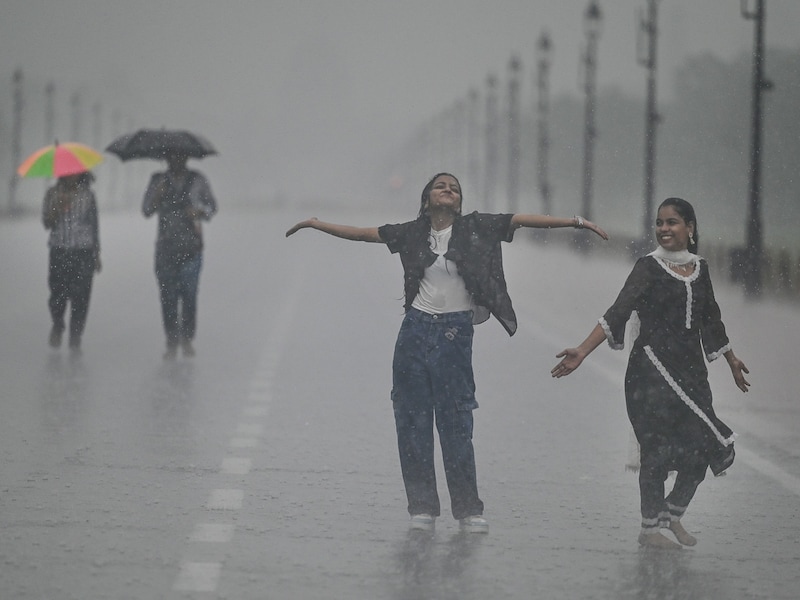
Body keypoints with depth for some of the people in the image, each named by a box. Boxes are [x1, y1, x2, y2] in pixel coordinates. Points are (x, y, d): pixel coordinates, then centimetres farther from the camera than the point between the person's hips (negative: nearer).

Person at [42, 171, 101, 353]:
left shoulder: (87, 195, 7)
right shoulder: (53, 194, 5)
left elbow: (94, 225, 12)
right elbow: (47, 222, -1)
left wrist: (97, 255, 11)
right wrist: (59, 207, -19)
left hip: (83, 252, 0)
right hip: (59, 251, 0)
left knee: (80, 296, -7)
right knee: (57, 294, -1)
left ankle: (75, 338, 2)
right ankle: (57, 326, 28)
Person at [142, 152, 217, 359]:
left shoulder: (197, 180, 10)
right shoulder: (159, 180, 11)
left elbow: (212, 207, 13)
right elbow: (146, 210, 5)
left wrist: (200, 211, -8)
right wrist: (157, 194, -12)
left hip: (191, 246, -1)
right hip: (166, 246, 1)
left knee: (189, 294, -8)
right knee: (168, 296, -4)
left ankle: (187, 339, 6)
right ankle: (171, 343, 1)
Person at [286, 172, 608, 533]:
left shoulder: (474, 228, 2)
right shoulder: (413, 233, 8)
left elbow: (523, 220, -3)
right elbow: (361, 233, 16)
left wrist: (574, 222, -9)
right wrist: (317, 224, 15)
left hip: (455, 332, -2)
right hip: (416, 330, 2)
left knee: (456, 423, -3)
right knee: (412, 421, 2)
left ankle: (469, 509, 7)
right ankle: (421, 507, 10)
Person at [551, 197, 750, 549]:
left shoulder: (699, 269, 13)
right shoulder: (649, 268, -3)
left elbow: (711, 322, 26)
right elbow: (617, 314, -11)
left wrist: (731, 361, 36)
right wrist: (582, 352, -22)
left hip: (690, 370, 5)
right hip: (652, 370, -5)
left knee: (702, 449, 0)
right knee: (657, 447, -6)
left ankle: (673, 515, 20)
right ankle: (650, 527, 5)